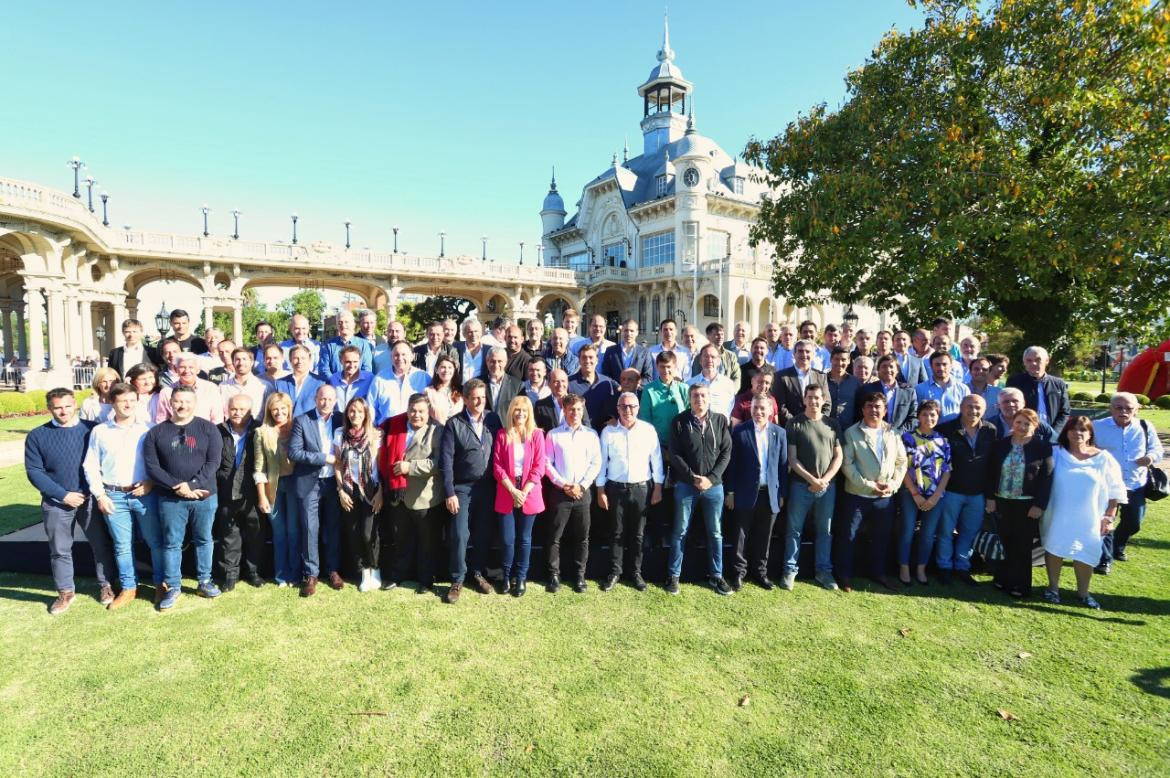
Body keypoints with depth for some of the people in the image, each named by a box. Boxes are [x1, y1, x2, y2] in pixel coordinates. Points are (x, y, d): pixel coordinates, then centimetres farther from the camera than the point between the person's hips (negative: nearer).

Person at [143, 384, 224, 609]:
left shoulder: (208, 428, -1)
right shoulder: (156, 432, 3)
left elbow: (213, 462, -7)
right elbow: (152, 466, -3)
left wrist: (192, 484, -17)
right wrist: (177, 486, -14)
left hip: (204, 497, 0)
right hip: (170, 499, 1)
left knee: (203, 540, 11)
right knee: (171, 543, 8)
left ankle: (205, 581, 24)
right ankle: (172, 587, 21)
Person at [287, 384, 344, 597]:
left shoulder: (341, 420, 3)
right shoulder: (302, 421, -4)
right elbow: (294, 452, -11)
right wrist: (324, 458, -16)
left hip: (334, 482, 2)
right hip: (309, 483, -2)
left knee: (333, 529, 10)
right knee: (310, 529, 2)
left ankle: (333, 570, 23)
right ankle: (311, 574, 14)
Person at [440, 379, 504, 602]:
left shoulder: (494, 420, 3)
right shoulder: (454, 424, -5)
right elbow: (446, 460, -7)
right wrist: (449, 493, -10)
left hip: (488, 488, 3)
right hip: (462, 488, -3)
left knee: (484, 534, 11)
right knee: (460, 535, -2)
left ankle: (478, 573, 30)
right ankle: (457, 580, 14)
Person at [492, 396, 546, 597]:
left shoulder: (537, 434, 1)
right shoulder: (502, 434, 2)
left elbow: (539, 467, -3)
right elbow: (497, 466, -2)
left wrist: (524, 491, -12)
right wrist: (513, 491, -12)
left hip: (529, 494, 0)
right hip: (506, 494, 0)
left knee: (524, 538, 8)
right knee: (507, 539, 1)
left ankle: (521, 578, 22)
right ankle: (507, 577, 20)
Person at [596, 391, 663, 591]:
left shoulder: (648, 430, -2)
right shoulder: (608, 431, -3)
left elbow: (656, 459, 2)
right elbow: (602, 461, 1)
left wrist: (658, 487, 1)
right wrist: (601, 490, 0)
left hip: (642, 488, 0)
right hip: (616, 488, 0)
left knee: (638, 534, 10)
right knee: (617, 533, 8)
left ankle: (636, 572, 23)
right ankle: (615, 572, 21)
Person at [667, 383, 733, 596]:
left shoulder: (720, 421, 3)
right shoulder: (680, 421, -2)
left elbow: (727, 452, 0)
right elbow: (674, 454, -5)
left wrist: (711, 478, -10)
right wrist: (693, 477, -12)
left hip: (714, 486, 2)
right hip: (686, 485, -1)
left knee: (715, 533, 10)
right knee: (680, 532, 7)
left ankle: (716, 576, 24)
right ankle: (674, 575, 18)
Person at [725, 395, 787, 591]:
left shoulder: (779, 433, 4)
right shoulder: (739, 430, -4)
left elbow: (783, 465, 6)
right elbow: (733, 462, -4)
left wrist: (782, 493, 4)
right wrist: (730, 491, -5)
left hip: (770, 493, 2)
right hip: (745, 492, -2)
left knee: (764, 537, 12)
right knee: (741, 535, 6)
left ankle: (760, 571, 27)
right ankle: (739, 572, 19)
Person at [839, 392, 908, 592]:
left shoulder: (893, 433, 7)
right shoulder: (852, 433, -4)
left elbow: (902, 461, 7)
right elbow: (847, 464, -10)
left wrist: (893, 483, -7)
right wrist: (868, 485, -16)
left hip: (885, 496, 4)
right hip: (858, 495, -3)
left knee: (882, 537, 15)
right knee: (850, 537, 3)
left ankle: (878, 572, 33)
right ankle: (846, 575, 16)